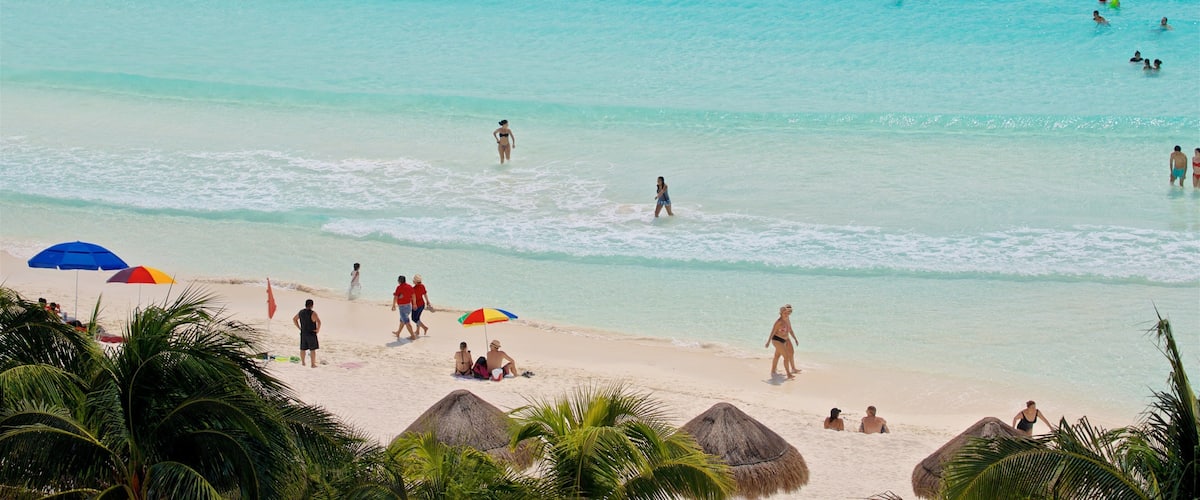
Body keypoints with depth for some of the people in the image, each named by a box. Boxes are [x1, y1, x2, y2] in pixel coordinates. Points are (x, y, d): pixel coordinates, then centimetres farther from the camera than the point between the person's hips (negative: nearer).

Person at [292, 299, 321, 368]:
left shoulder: (301, 312, 3)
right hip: (311, 334, -6)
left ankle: (302, 362, 27)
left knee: (303, 349, 16)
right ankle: (313, 364, 2)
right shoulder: (313, 313, -17)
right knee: (312, 349, 1)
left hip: (303, 333, 6)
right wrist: (318, 329, -13)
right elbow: (318, 322, -28)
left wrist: (299, 327, 15)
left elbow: (294, 319, 15)